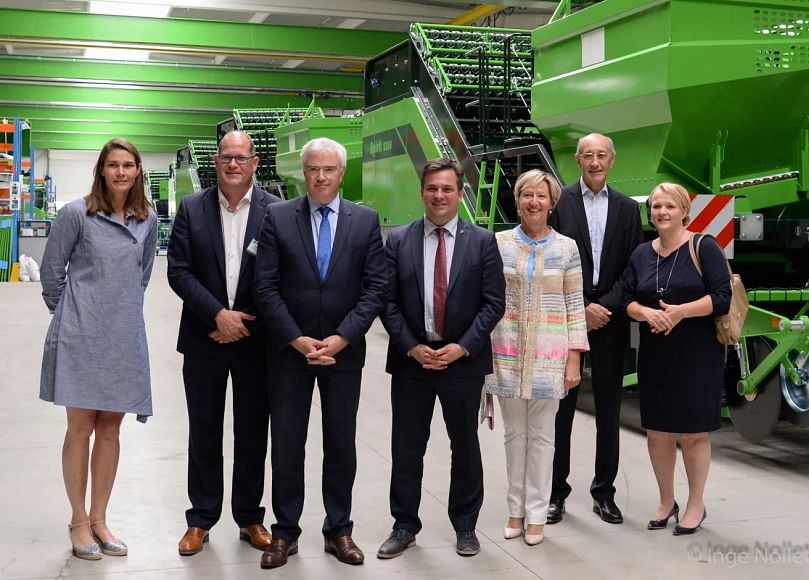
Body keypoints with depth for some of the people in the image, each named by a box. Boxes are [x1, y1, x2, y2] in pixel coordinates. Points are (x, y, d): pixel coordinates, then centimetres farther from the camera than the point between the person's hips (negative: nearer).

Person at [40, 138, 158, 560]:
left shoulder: (148, 219, 5)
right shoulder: (76, 214, -6)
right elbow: (52, 268, 2)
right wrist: (66, 313, 8)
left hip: (125, 336, 4)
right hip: (81, 335, -4)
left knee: (110, 428, 9)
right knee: (81, 428, 2)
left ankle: (98, 519, 20)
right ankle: (79, 521, 16)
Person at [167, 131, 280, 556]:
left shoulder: (276, 211, -4)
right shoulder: (191, 208, 0)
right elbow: (179, 271, -4)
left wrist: (246, 322, -9)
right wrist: (218, 313, -14)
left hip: (255, 338, -1)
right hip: (204, 338, 1)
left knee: (252, 432, 10)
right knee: (203, 432, 10)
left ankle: (249, 517, 24)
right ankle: (201, 519, 23)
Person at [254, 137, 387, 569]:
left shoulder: (366, 220, 1)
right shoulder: (278, 217, -1)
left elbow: (376, 287, -2)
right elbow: (266, 287, -5)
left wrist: (341, 338, -12)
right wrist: (297, 340, -12)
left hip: (344, 351, 1)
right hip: (289, 350, 0)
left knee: (341, 444, 9)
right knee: (286, 443, 5)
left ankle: (338, 531, 22)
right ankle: (285, 532, 19)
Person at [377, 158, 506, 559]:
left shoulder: (483, 241, 0)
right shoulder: (398, 240, 2)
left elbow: (493, 303, -3)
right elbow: (388, 301, 0)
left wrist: (462, 347, -12)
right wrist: (411, 347, -10)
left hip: (464, 360, -1)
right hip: (410, 359, 1)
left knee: (465, 446, 10)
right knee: (406, 448, 8)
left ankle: (465, 526, 25)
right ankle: (404, 526, 22)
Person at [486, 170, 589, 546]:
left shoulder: (566, 247, 1)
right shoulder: (499, 243, 2)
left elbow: (575, 306, 1)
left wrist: (574, 359, -3)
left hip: (549, 354, -1)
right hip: (507, 352, 1)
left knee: (541, 435, 6)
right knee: (514, 433, 9)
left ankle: (536, 515, 16)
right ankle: (516, 510, 21)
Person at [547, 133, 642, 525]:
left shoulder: (627, 209, 9)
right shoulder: (559, 202, 0)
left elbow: (633, 268, 4)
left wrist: (607, 306, -10)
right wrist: (581, 309, -11)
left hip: (610, 318, 3)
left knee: (609, 410, 8)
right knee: (562, 407, 3)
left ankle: (604, 492, 19)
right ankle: (556, 492, 13)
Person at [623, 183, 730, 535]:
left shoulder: (704, 248, -6)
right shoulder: (642, 254, 9)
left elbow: (722, 297, -12)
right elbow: (628, 300, 7)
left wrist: (679, 311, -22)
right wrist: (647, 312, -14)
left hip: (697, 354, -4)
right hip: (654, 355, 5)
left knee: (693, 432, 5)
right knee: (657, 431, 9)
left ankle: (696, 505, 20)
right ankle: (666, 502, 25)